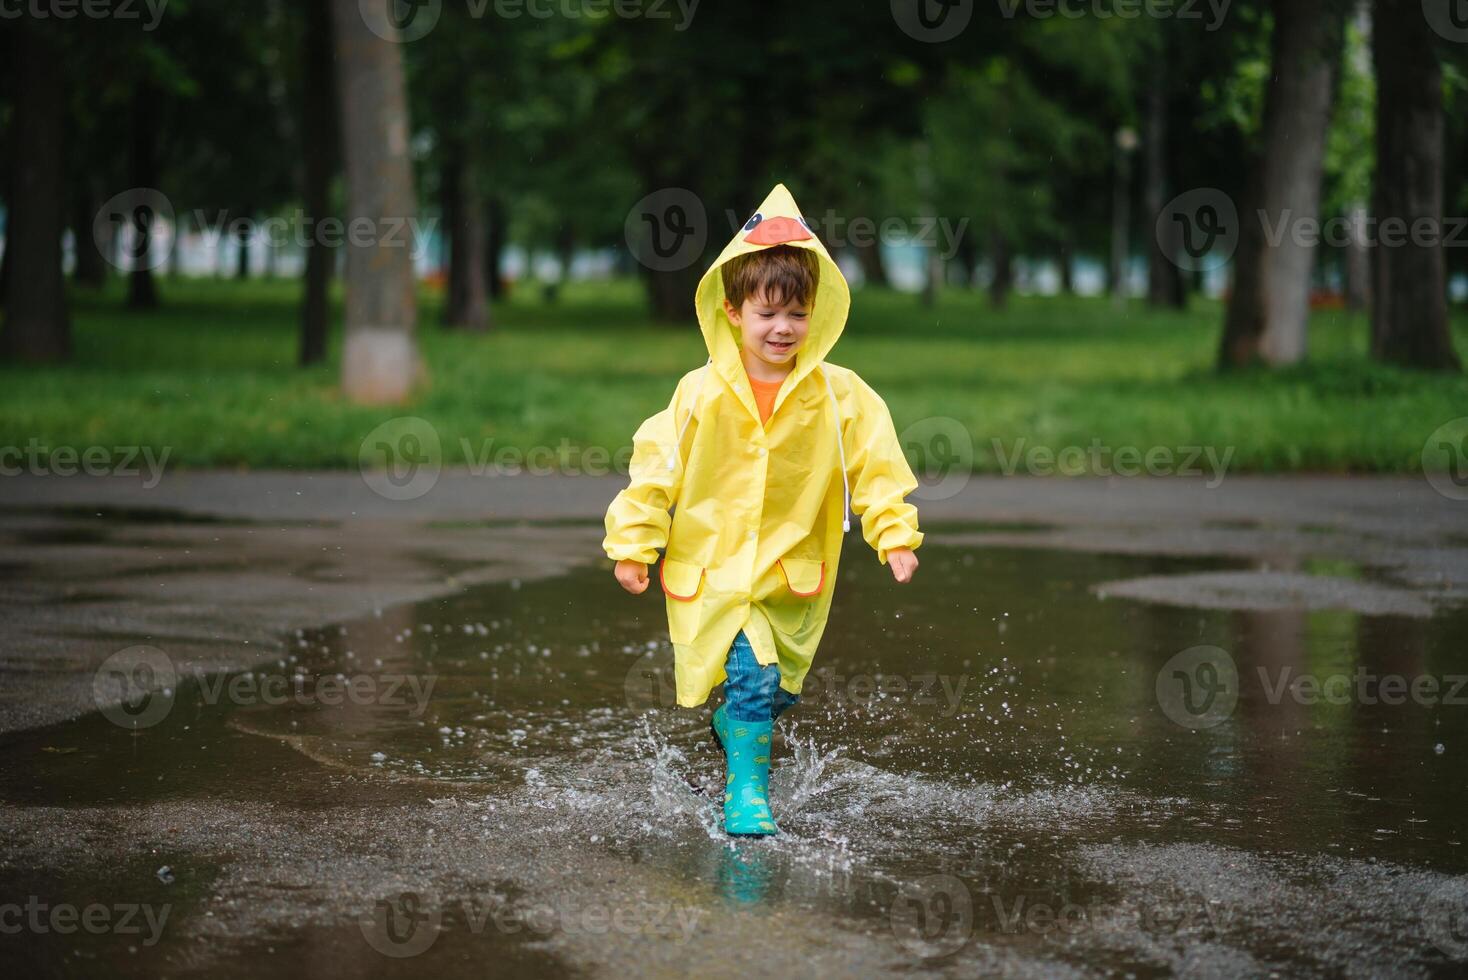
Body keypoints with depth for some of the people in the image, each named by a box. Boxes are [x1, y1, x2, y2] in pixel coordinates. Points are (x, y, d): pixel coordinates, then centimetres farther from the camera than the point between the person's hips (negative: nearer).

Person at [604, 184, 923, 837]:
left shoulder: (840, 396, -5)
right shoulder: (701, 393, -8)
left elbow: (877, 464, -1)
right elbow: (656, 466, -1)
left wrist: (895, 535, -10)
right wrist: (632, 545, 0)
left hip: (795, 576, 2)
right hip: (710, 569, -2)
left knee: (777, 690, 12)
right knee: (751, 676, -17)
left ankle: (733, 728, 44)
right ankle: (746, 793, -2)